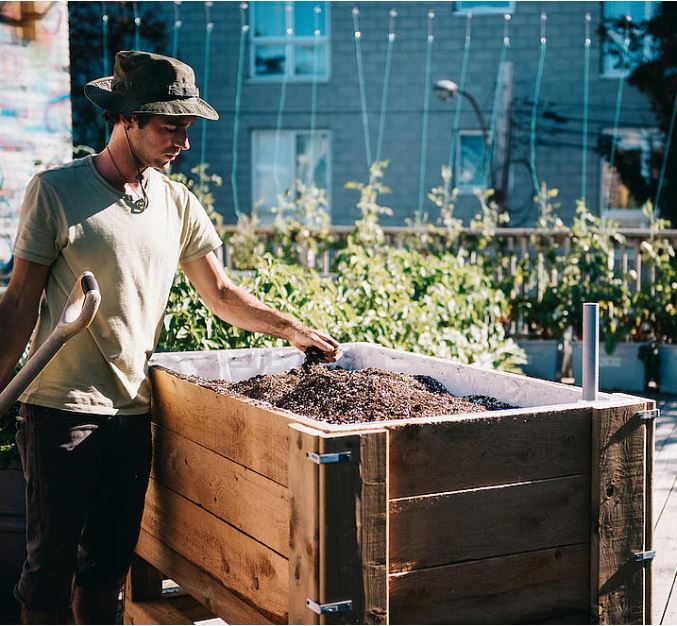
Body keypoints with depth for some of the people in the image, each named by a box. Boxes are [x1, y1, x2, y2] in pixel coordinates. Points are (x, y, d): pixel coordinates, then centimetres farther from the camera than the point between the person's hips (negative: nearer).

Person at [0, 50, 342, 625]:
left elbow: (220, 294, 12)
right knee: (51, 561, 4)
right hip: (60, 408, -4)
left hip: (134, 411, 4)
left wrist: (288, 327, -2)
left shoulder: (178, 204, 7)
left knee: (109, 566, 14)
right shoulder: (56, 191, -7)